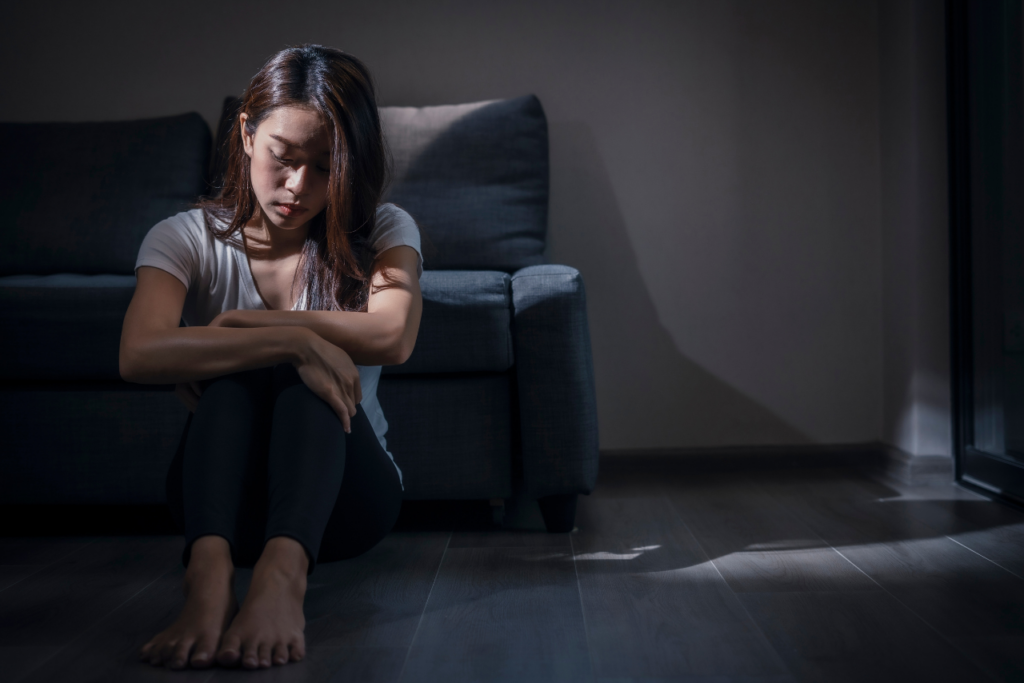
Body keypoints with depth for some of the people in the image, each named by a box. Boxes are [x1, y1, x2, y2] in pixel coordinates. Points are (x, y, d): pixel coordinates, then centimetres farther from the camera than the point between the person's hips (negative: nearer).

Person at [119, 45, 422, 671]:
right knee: (239, 370, -30)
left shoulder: (384, 232, 1)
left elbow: (393, 338, -23)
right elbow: (140, 356, -24)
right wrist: (293, 340, -33)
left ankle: (283, 573, -53)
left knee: (305, 369, -30)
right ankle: (209, 570, -52)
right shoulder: (187, 239, -2)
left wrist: (235, 326, -18)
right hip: (227, 493, 0)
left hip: (342, 494, 0)